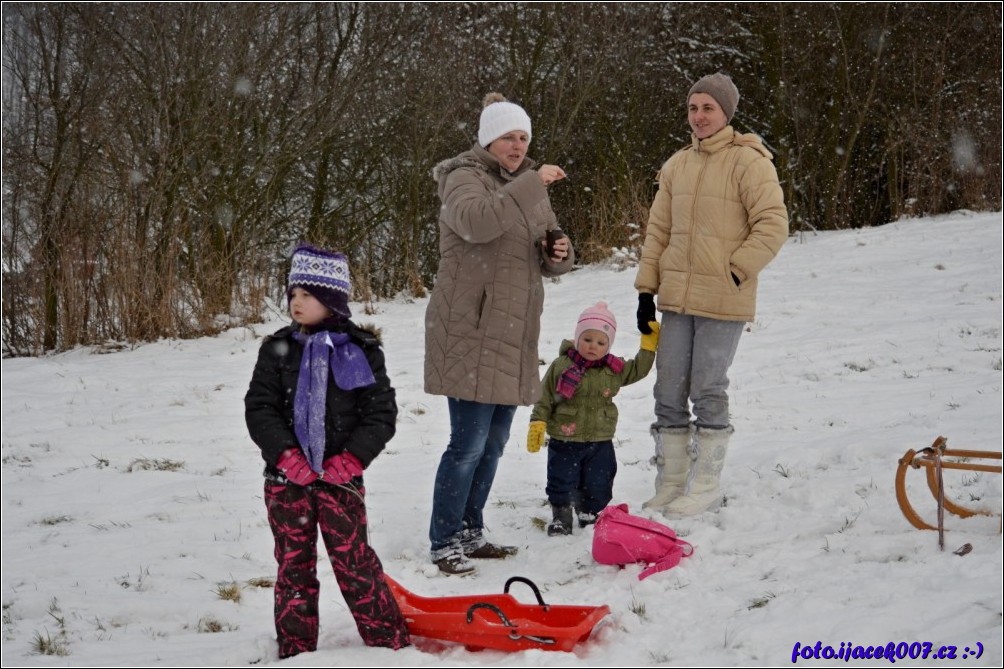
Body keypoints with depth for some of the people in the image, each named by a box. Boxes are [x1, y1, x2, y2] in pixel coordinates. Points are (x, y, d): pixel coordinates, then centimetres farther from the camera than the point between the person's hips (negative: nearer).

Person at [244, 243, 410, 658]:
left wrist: (352, 459, -14)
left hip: (340, 476, -2)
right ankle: (295, 652, 20)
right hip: (286, 477, 2)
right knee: (294, 566, 9)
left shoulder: (361, 351, -2)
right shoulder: (278, 349, 2)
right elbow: (258, 408, -2)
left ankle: (391, 644, 11)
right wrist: (286, 454, -15)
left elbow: (381, 414, -3)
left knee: (355, 563, -2)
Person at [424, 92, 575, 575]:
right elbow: (476, 221, -31)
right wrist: (531, 184, -34)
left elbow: (547, 260, 21)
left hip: (511, 336, 8)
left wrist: (560, 254, -3)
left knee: (493, 442, 13)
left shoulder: (528, 186, 17)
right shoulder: (465, 178, -7)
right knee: (469, 442, -9)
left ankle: (470, 531, 25)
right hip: (470, 333, -8)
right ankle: (444, 542, -1)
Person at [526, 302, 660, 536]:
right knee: (562, 483, 4)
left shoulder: (614, 369, 2)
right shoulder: (561, 366, -7)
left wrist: (648, 346, 3)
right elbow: (545, 398, -4)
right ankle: (561, 518, 21)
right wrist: (537, 424, -12)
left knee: (597, 485, 11)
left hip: (600, 441, 3)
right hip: (564, 441, -3)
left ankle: (590, 516, 32)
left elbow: (637, 371, 12)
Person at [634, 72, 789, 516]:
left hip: (723, 301, -6)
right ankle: (670, 484, 17)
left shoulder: (748, 162, -7)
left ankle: (705, 487, 11)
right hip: (676, 297, 6)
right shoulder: (677, 166, 13)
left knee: (708, 391, -1)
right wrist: (646, 289, 10)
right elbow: (658, 231, 15)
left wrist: (737, 271, -15)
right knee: (669, 392, 8)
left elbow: (773, 225, -11)